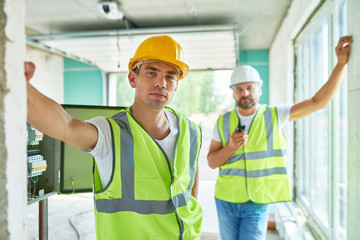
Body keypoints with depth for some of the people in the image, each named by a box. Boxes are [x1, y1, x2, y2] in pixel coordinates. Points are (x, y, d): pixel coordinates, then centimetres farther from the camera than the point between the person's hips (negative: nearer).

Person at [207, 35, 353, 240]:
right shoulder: (223, 122, -1)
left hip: (257, 203, -2)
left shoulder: (274, 116, -4)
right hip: (226, 200, 2)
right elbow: (211, 162, 0)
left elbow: (318, 102, -9)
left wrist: (341, 63, -16)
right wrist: (230, 147, -19)